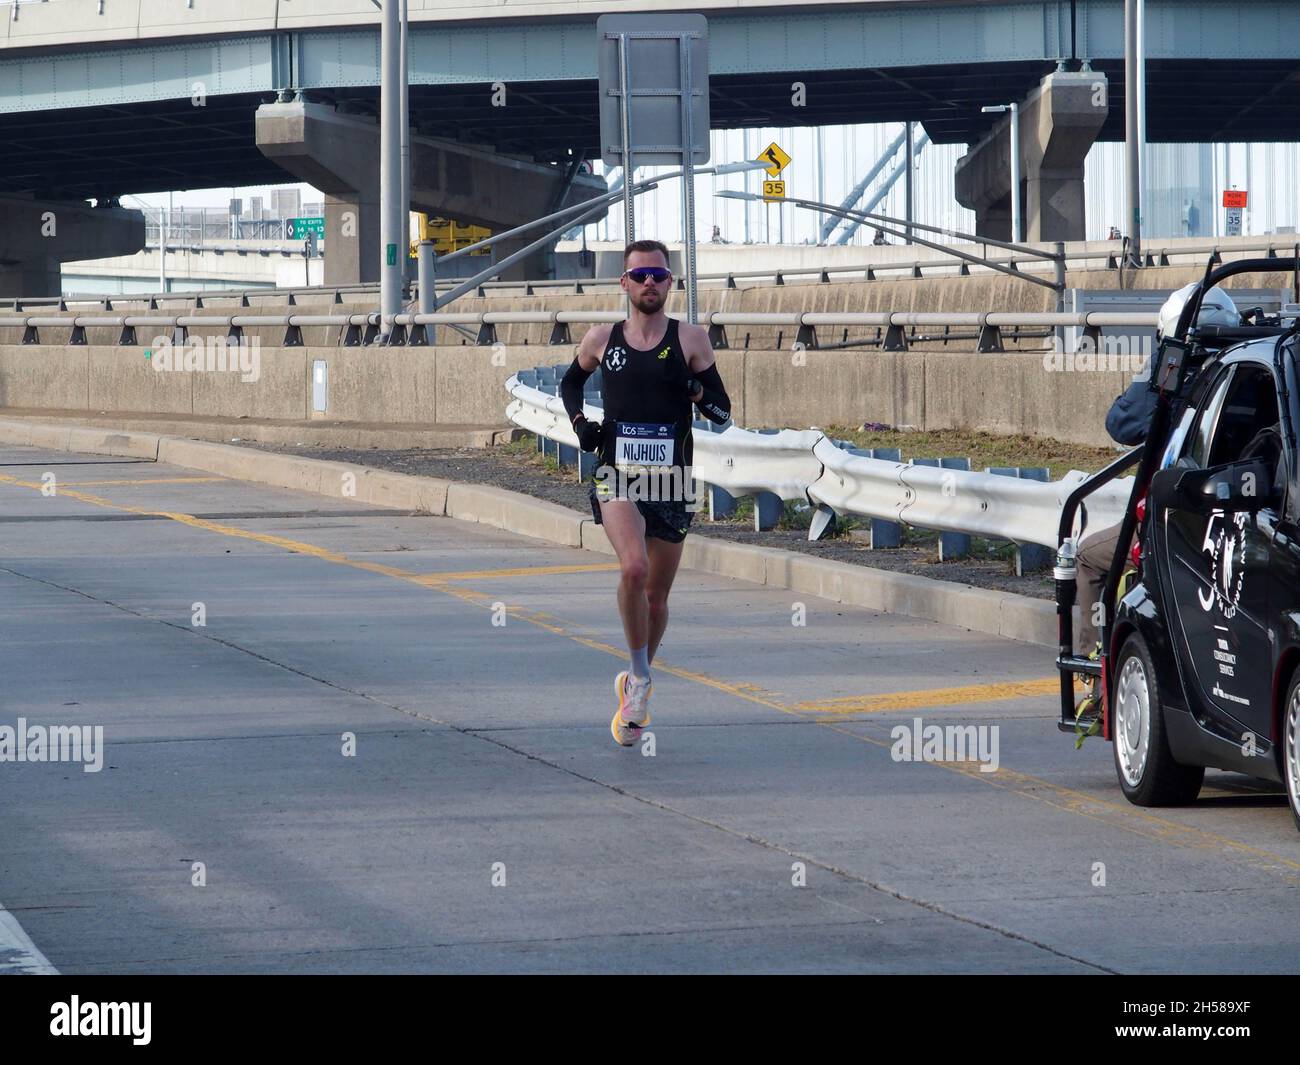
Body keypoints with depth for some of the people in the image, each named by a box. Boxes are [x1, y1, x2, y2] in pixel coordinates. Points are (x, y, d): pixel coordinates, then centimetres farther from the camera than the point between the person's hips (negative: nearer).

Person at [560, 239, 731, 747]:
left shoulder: (691, 340, 2)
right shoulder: (601, 339, 5)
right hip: (617, 476, -1)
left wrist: (698, 392, -16)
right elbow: (571, 381, 25)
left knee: (656, 595, 9)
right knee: (633, 567, -26)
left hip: (671, 479, 1)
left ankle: (636, 684, 33)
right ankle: (639, 678, -11)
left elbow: (723, 413, 5)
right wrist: (579, 421, 7)